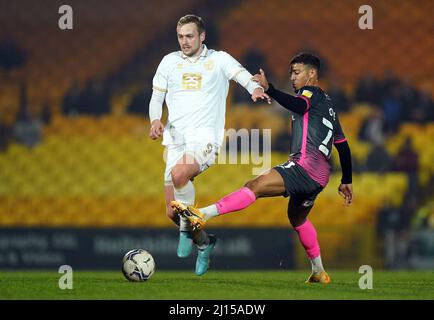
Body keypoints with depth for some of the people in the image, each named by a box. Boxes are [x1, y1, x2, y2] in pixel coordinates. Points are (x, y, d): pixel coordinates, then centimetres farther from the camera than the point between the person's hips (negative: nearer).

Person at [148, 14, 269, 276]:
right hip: (176, 140, 4)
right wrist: (155, 120, -4)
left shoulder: (219, 59, 3)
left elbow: (243, 76, -11)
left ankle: (187, 228, -12)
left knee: (178, 174, -35)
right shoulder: (170, 61, 13)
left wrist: (256, 88, -34)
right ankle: (204, 243, 25)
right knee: (172, 212, -1)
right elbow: (157, 96, 16)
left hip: (206, 139, -4)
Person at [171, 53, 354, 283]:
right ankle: (319, 273, 37)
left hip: (306, 165, -10)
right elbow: (343, 145, 31)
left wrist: (269, 89, -35)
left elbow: (298, 106, -24)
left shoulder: (311, 92, 3)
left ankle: (203, 214, -43)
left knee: (255, 186, -25)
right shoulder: (327, 104, 30)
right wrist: (346, 182, 35)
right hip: (319, 175, 10)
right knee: (297, 219, 29)